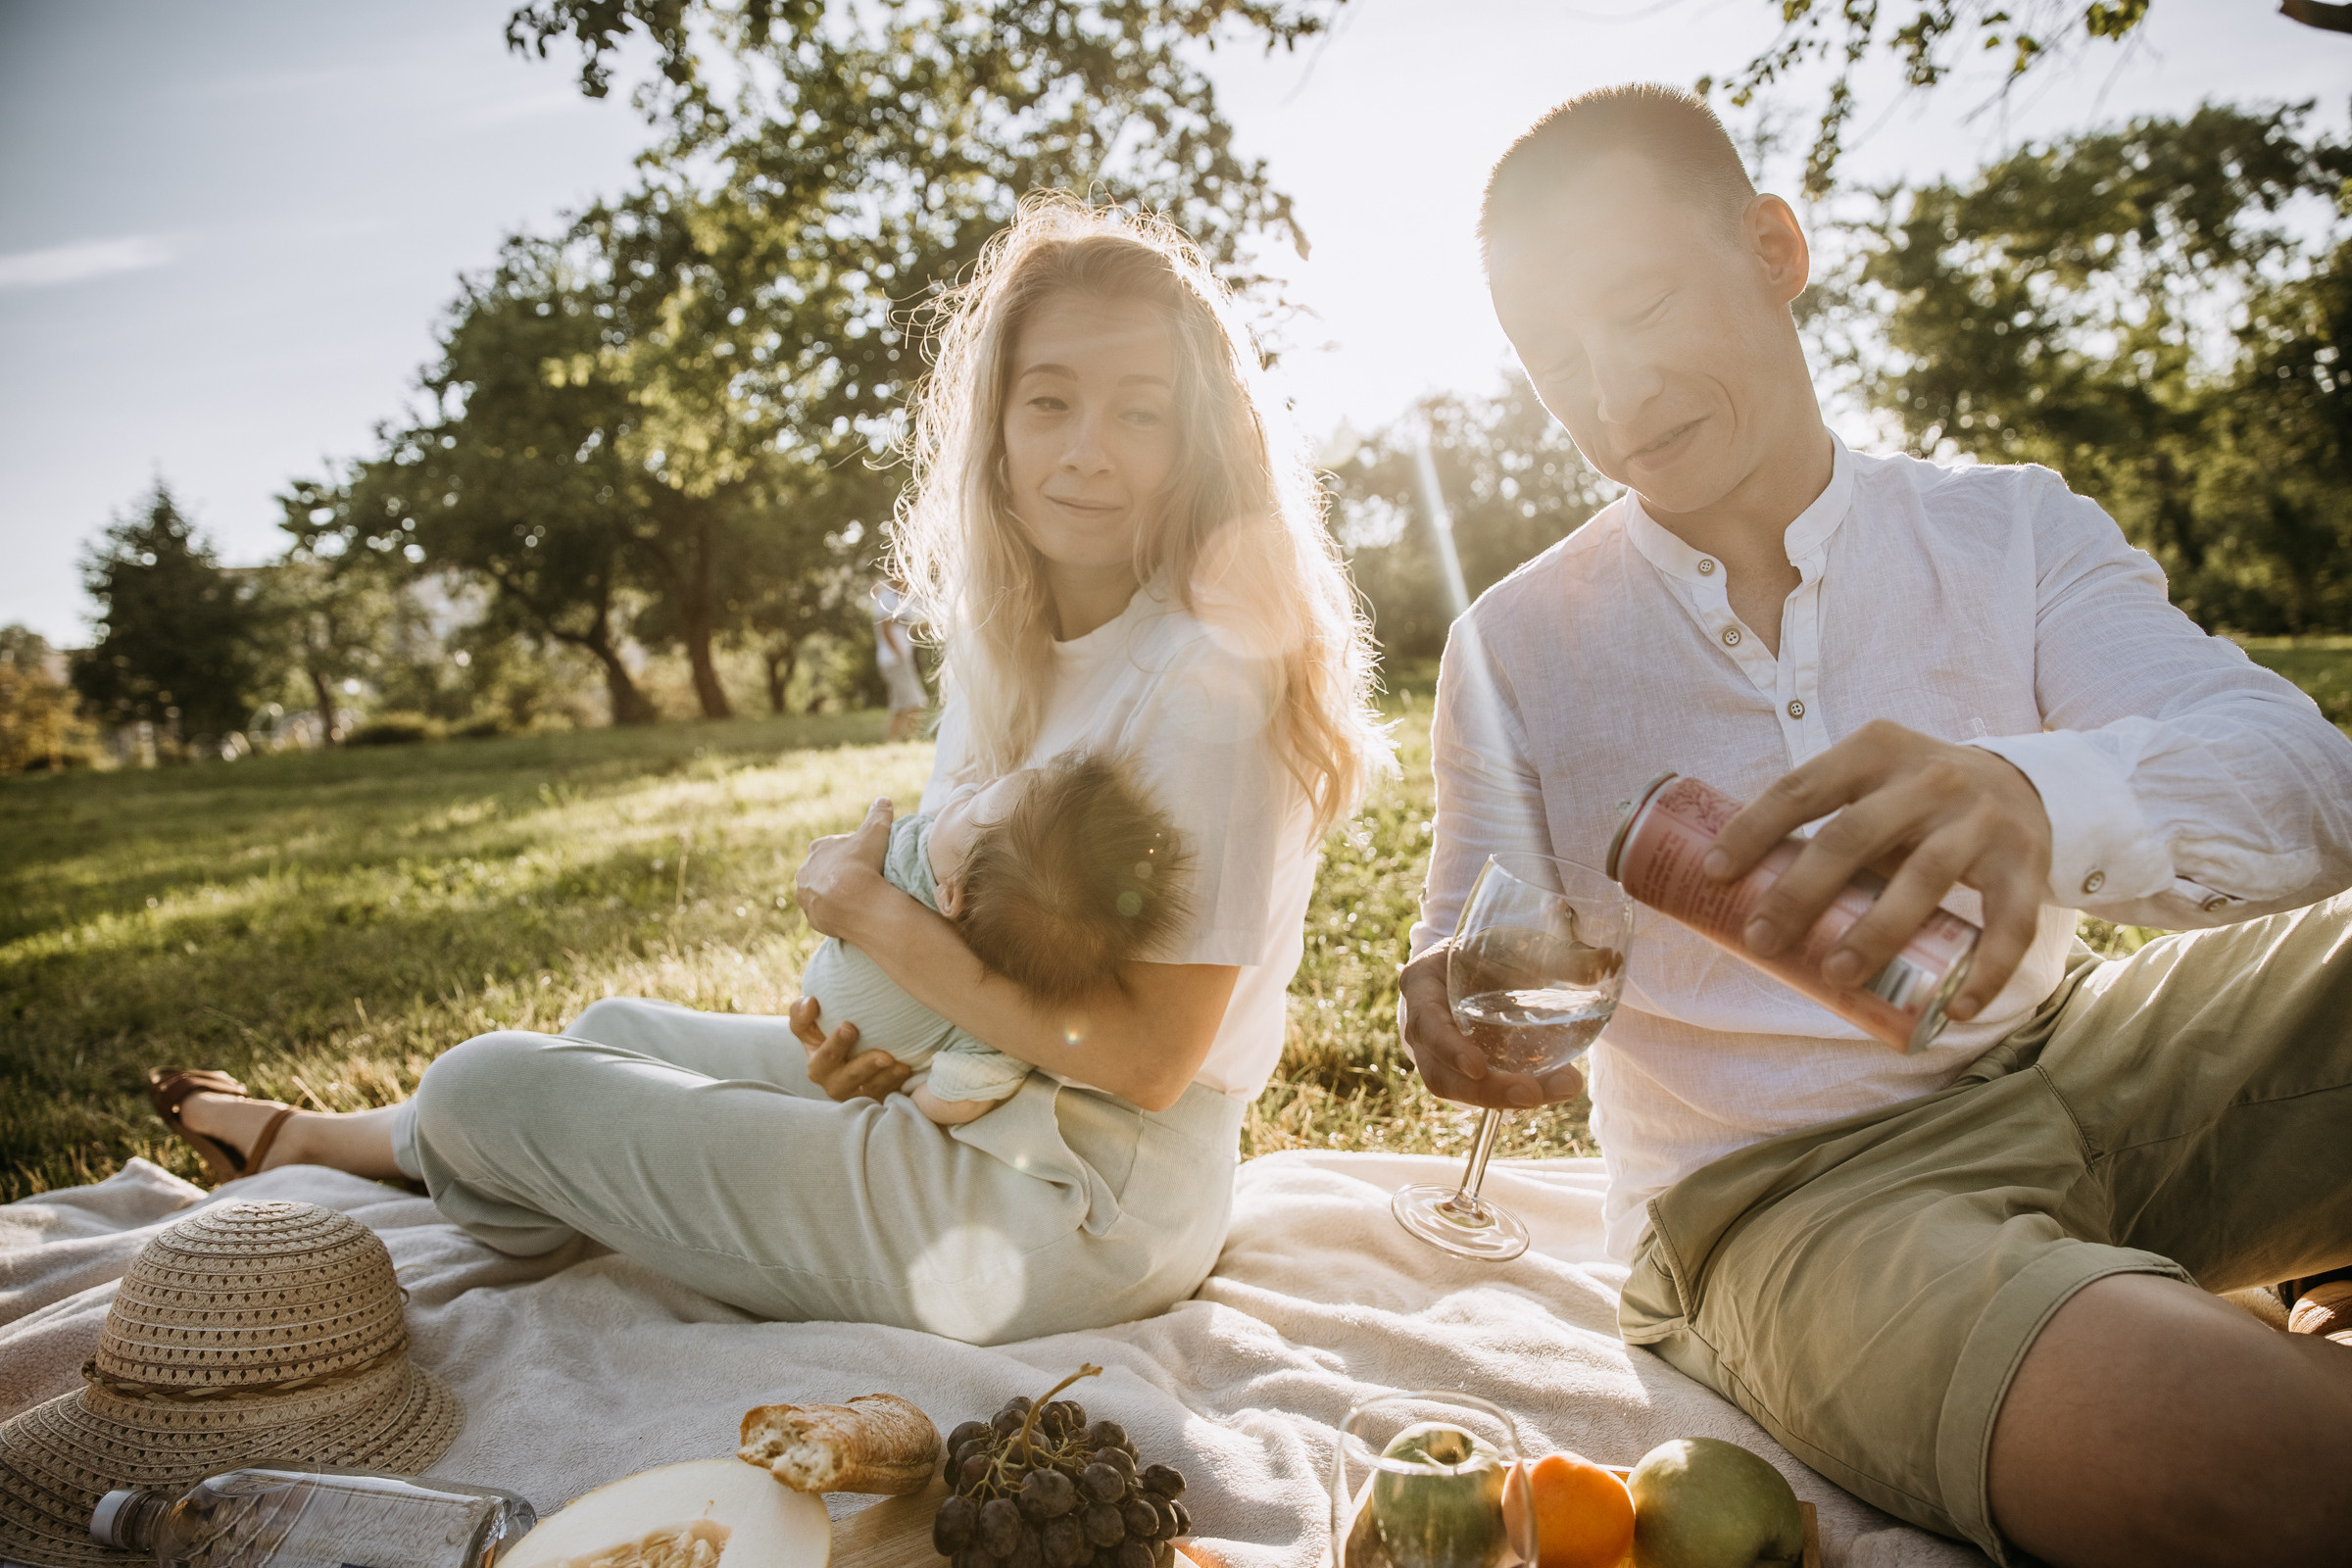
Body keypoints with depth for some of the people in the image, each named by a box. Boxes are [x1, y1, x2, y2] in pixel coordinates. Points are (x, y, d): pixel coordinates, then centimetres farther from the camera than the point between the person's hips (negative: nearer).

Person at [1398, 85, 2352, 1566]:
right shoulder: (1516, 646, 1)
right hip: (1783, 1193, -3)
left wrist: (2039, 795, -37)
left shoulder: (2016, 532, 2)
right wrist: (1460, 1002, -26)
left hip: (2077, 1065, 3)